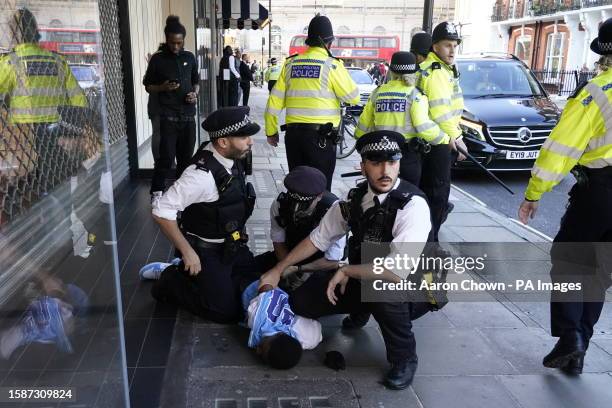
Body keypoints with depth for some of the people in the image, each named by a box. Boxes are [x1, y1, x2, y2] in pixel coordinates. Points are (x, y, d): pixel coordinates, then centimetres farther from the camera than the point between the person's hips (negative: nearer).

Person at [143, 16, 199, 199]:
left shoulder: (190, 58, 9)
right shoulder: (157, 59, 0)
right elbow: (148, 86, 5)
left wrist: (195, 94, -2)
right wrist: (163, 88, -14)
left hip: (188, 115, 4)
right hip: (167, 116, -4)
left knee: (186, 156, 8)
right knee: (166, 157, -8)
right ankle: (156, 192, 6)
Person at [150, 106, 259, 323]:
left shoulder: (231, 159, -6)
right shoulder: (202, 174, -30)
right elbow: (162, 211, -29)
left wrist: (238, 234, 11)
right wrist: (188, 253, -22)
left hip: (231, 246, 8)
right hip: (206, 252, -8)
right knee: (226, 311, -5)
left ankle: (192, 274, 24)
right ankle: (172, 282, 13)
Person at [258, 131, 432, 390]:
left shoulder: (413, 206, -28)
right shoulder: (355, 198, -8)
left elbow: (396, 273, -37)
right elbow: (318, 239, 3)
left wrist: (346, 271, -24)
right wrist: (277, 271, 4)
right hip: (361, 280, 6)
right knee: (301, 301, -6)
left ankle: (405, 358, -10)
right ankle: (361, 310, 23)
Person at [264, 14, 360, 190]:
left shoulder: (290, 63, 7)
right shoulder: (332, 65, -7)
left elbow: (274, 101, 7)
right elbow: (353, 97, -1)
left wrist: (271, 131, 17)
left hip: (293, 134, 5)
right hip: (321, 136, -5)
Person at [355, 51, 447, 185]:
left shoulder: (378, 92, 3)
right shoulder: (414, 94, -8)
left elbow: (365, 122, 8)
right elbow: (423, 126, -16)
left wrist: (360, 137, 26)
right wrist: (444, 139, -2)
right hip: (408, 154, -3)